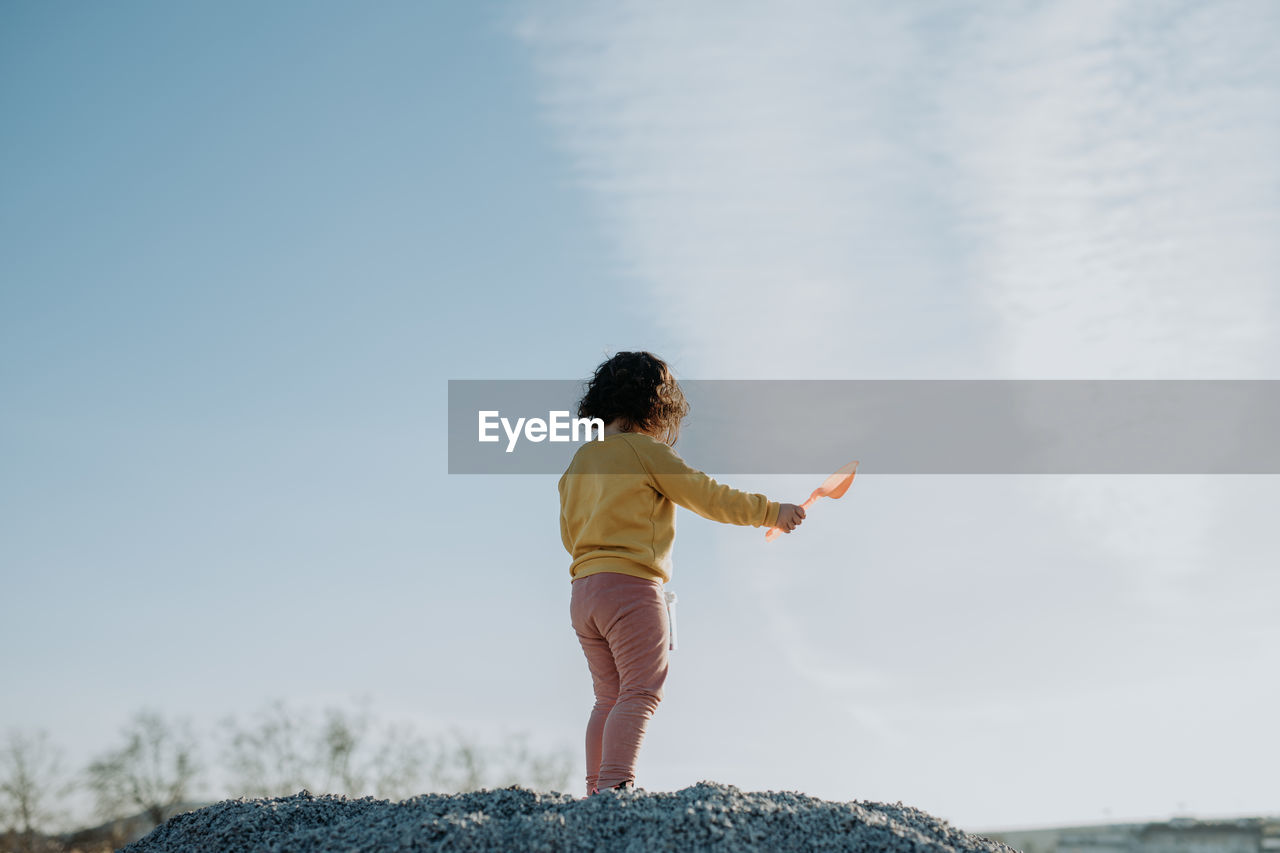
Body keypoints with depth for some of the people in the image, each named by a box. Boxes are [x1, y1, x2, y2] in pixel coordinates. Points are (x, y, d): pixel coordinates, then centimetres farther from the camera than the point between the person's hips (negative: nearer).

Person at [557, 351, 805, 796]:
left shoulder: (580, 460, 16)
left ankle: (596, 791, 9)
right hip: (633, 586, -8)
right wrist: (771, 511, 5)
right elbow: (708, 496, -4)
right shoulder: (646, 451, -5)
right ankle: (615, 784, -24)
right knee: (641, 691, -10)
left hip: (583, 592, 8)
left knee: (610, 697, 13)